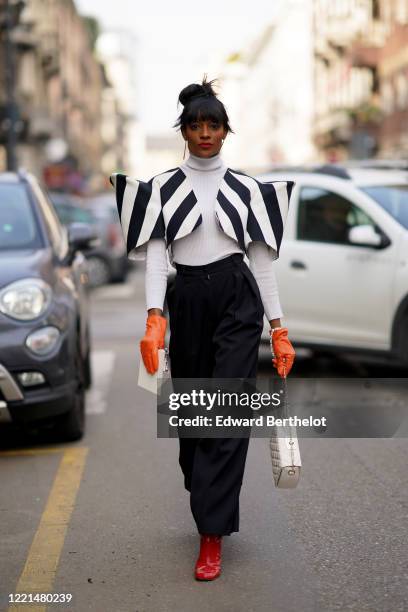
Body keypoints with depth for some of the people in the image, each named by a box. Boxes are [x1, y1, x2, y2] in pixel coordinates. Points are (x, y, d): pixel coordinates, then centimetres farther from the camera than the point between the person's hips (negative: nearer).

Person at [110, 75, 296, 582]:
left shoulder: (246, 188, 4)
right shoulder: (162, 187, 4)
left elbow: (262, 259, 4)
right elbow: (155, 254, -4)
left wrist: (279, 329, 0)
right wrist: (154, 318, -19)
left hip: (238, 301, -1)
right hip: (188, 303, 1)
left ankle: (212, 534, -6)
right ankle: (209, 504, 35)